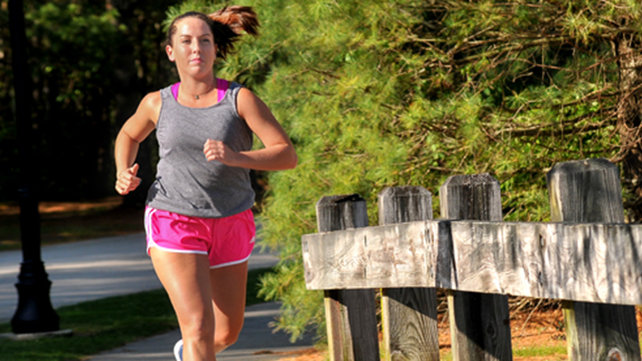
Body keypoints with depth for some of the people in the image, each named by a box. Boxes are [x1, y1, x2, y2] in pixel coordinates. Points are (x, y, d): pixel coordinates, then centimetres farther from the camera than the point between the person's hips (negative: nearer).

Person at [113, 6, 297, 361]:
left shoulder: (240, 99, -6)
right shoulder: (158, 103, 0)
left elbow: (287, 155, -11)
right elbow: (129, 134, 22)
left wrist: (234, 157, -28)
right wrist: (123, 174, 1)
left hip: (230, 225, 2)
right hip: (173, 223, -2)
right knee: (199, 328, -18)